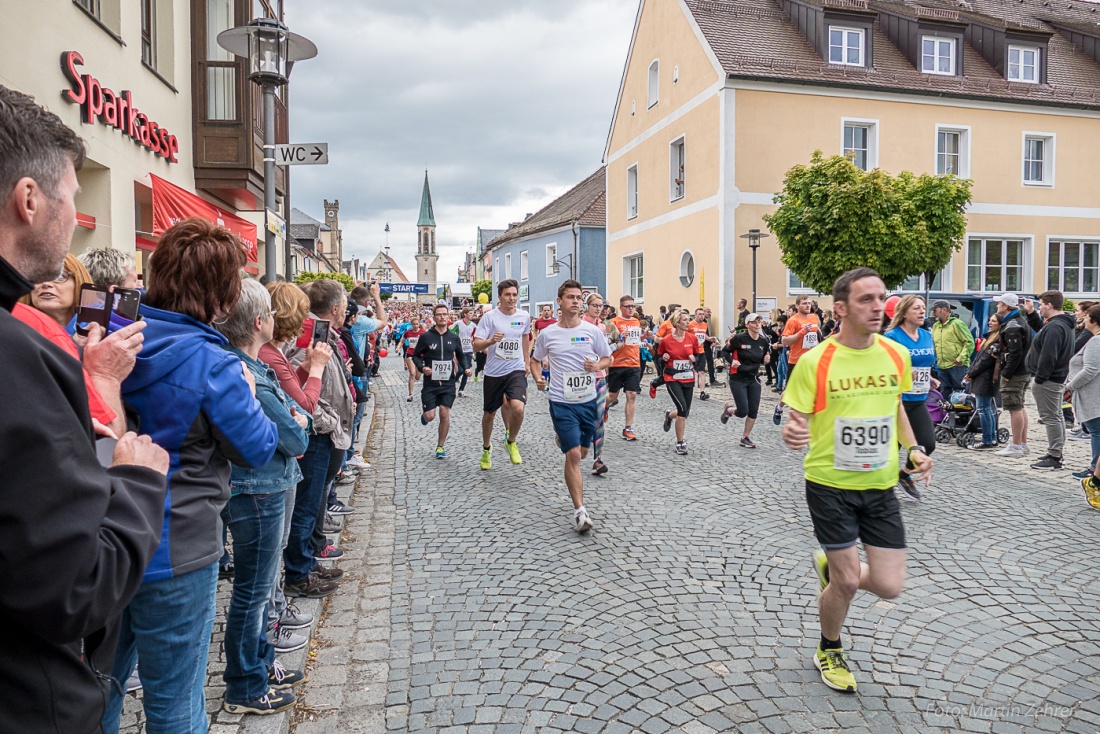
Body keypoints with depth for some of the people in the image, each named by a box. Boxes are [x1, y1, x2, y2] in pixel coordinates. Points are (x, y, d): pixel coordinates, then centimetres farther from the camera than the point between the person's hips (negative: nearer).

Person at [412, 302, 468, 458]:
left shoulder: (454, 338, 4)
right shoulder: (426, 337, -4)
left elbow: (460, 356, 18)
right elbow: (416, 356, 5)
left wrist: (465, 368, 0)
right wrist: (422, 367, -14)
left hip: (448, 383, 1)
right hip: (430, 383, -1)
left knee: (445, 414, -6)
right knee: (429, 417, -3)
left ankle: (440, 446, 11)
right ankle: (424, 413, 37)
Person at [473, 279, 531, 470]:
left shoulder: (524, 316, 1)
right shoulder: (489, 317, -9)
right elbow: (476, 346, -12)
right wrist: (491, 341, -31)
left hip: (516, 370, 1)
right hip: (493, 372, -1)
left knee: (518, 408, -22)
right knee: (489, 414, 11)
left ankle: (510, 442, 7)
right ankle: (486, 448, 38)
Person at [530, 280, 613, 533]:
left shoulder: (592, 331, -1)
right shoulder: (547, 334, -2)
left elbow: (608, 358, 10)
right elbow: (535, 359, 14)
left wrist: (597, 365, -12)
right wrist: (537, 376, -6)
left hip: (589, 400, 3)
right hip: (562, 402, -2)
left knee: (581, 452, 16)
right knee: (573, 455, -11)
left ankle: (572, 479, 51)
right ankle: (580, 511, -6)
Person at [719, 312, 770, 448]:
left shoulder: (764, 341, 0)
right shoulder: (739, 338, -15)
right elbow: (724, 351, -4)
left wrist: (766, 360, -8)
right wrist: (731, 361, -21)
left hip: (754, 379, 5)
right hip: (738, 379, -5)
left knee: (753, 411, 2)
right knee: (743, 411, -9)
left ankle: (745, 437, 19)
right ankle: (728, 409, 25)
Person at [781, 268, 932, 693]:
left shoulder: (897, 355, -1)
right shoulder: (814, 362, -15)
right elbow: (797, 424, -10)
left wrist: (913, 448, 2)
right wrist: (792, 435, -34)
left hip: (880, 487, 4)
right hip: (830, 485, -4)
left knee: (889, 586, 2)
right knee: (848, 582, 3)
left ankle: (829, 567, 37)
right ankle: (829, 652, 34)